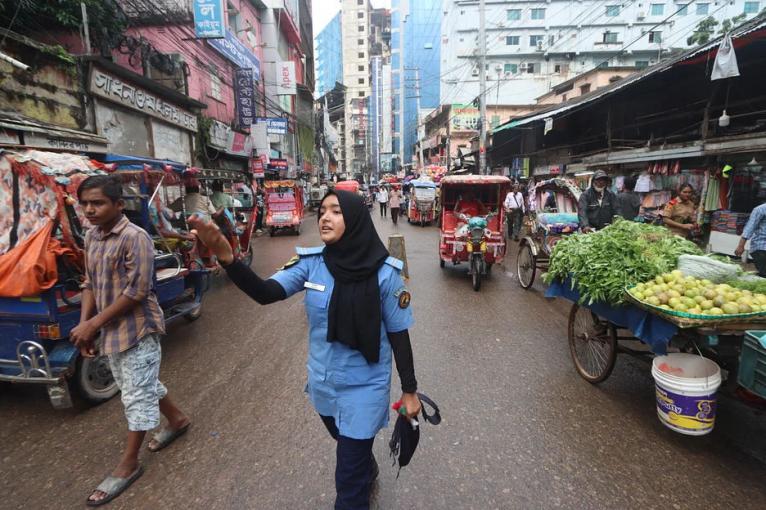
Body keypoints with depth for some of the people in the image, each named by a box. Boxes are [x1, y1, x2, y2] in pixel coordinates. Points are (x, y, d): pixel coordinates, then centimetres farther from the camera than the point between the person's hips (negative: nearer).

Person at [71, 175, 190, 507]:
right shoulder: (91, 237, 6)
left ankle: (128, 464, 21)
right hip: (111, 330, 9)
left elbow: (136, 291, -22)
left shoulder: (135, 237, -19)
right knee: (142, 386, 22)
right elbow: (90, 283, 12)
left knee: (137, 395, 5)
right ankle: (177, 419, 45)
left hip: (137, 330, -8)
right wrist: (84, 323, 0)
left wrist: (92, 324, -17)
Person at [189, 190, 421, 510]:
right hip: (322, 383, 5)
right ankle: (368, 469, 65)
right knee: (350, 448, 32)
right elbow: (265, 293, -20)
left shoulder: (383, 272, -21)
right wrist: (226, 256, -36)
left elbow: (399, 335, -12)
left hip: (364, 388, -4)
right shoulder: (311, 262, -10)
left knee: (349, 482, 8)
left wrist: (409, 391, -6)